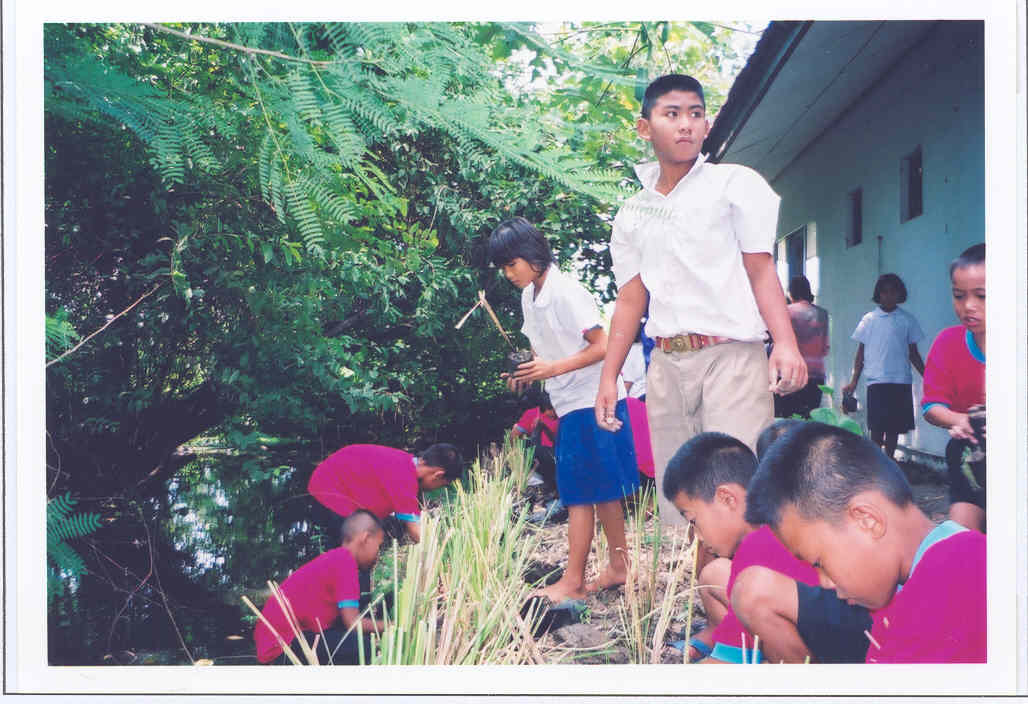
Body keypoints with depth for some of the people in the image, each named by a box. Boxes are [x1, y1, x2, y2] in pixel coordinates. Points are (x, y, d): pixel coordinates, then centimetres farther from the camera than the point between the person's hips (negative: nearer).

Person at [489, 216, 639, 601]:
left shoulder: (566, 292, -17)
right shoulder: (529, 296, 10)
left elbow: (602, 346, -18)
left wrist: (554, 369, -23)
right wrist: (528, 370, 0)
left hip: (590, 400, -9)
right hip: (571, 402, 9)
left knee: (580, 492, -7)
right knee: (602, 489, 13)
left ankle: (573, 581, -4)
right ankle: (619, 566, 21)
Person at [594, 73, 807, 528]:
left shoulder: (735, 184, 6)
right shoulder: (632, 214, 17)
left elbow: (761, 270, 0)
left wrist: (785, 343, -14)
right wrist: (609, 377, 11)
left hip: (731, 355, -4)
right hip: (667, 363, 4)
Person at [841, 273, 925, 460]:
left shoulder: (907, 320, 8)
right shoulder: (869, 320, 6)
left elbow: (913, 354, 12)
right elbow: (861, 353, 9)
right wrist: (853, 381, 2)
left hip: (901, 382, 1)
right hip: (877, 381, -1)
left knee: (895, 426, 5)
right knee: (877, 427, -7)